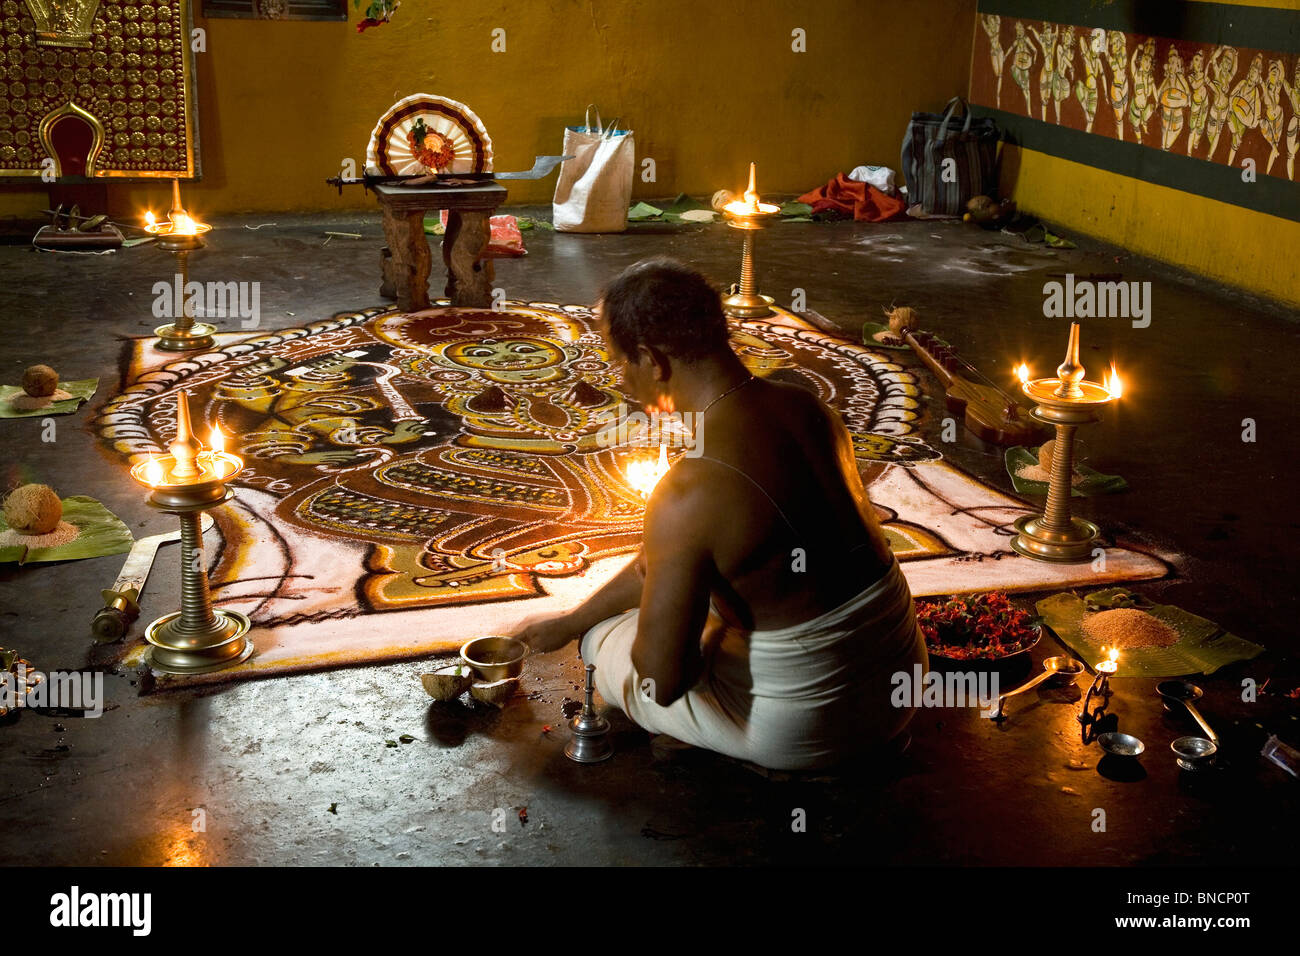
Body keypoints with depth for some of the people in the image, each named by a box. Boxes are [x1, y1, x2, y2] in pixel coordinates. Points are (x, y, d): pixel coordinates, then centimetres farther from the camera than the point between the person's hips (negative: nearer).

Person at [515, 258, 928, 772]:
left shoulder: (687, 496, -28)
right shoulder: (808, 408, -2)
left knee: (603, 638, 13)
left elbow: (662, 680, -20)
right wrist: (566, 622, 18)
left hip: (802, 730, -7)